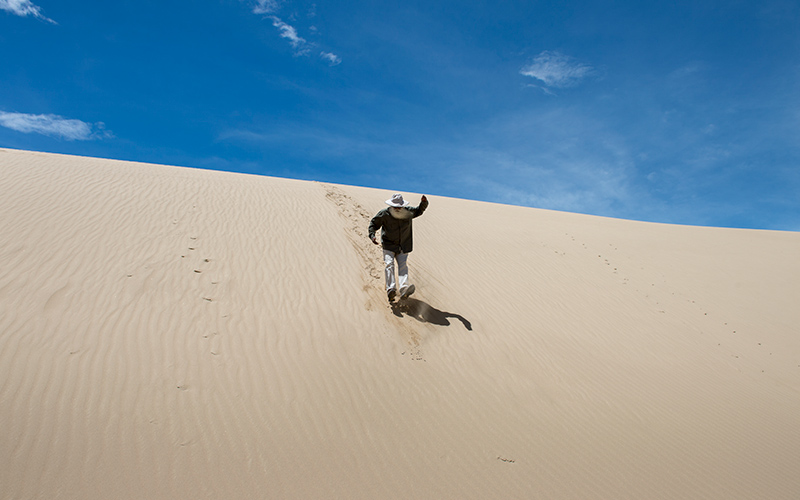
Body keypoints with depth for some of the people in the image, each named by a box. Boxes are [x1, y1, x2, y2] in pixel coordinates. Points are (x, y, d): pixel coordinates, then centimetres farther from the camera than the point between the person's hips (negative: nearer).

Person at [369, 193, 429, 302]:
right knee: (389, 264, -18)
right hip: (388, 245, -2)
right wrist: (372, 235, -10)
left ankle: (404, 289, -29)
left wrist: (424, 202, 0)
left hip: (403, 246, 2)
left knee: (403, 265, -14)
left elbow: (419, 210, 20)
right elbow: (373, 223, 5)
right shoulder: (384, 214, -6)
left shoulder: (409, 212, 2)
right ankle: (391, 290, -28)